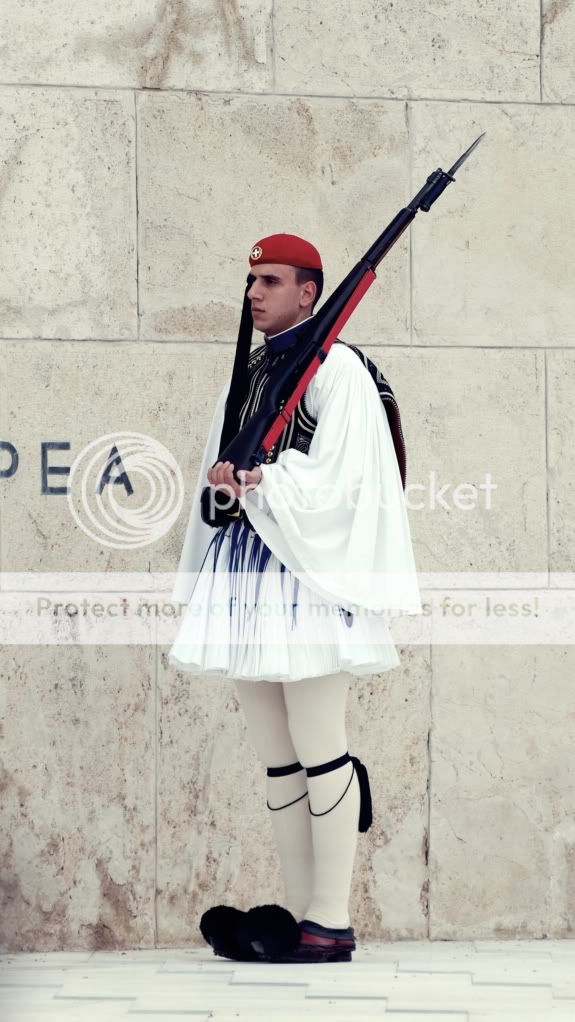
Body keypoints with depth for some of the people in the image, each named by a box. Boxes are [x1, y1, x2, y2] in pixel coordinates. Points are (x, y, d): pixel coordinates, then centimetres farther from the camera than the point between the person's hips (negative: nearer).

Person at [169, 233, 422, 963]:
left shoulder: (335, 367, -3)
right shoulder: (247, 378, 19)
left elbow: (333, 478, -12)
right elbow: (219, 477, 22)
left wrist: (254, 483, -12)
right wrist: (231, 483, 3)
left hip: (305, 573, -8)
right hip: (244, 569, 8)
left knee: (318, 751, -7)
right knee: (276, 758, 7)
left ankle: (331, 924, -4)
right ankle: (299, 914, 12)